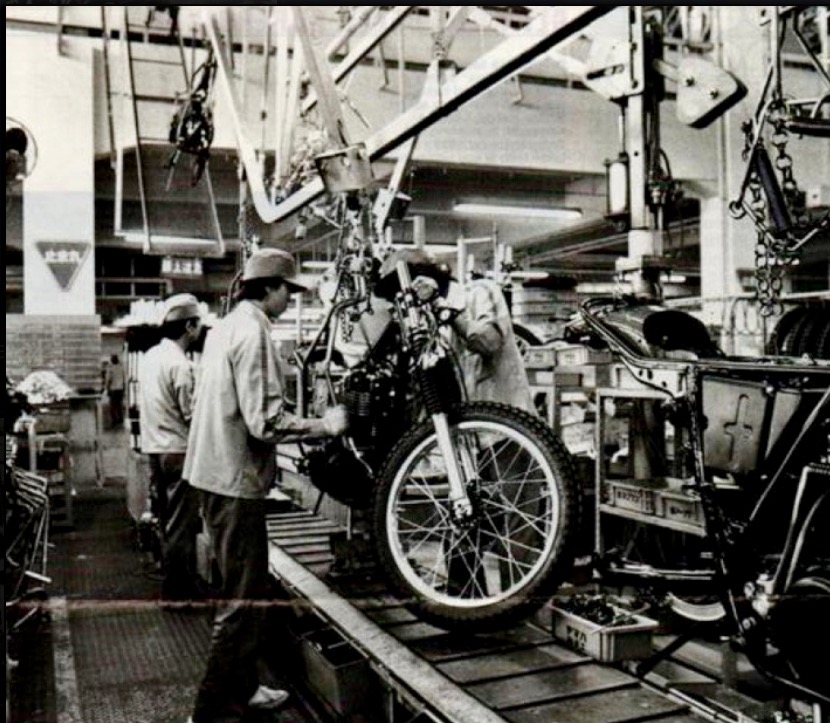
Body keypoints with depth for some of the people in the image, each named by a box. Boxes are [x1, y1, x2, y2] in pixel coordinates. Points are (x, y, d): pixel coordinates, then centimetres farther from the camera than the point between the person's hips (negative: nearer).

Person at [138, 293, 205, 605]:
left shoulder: (150, 356, 7)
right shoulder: (181, 364, -19)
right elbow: (193, 415, -17)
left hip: (154, 448, 9)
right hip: (178, 451, -9)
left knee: (168, 519, 18)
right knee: (182, 523, 1)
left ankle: (173, 578, 29)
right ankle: (177, 588, 9)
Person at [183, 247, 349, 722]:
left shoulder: (226, 326, 13)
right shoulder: (253, 331, -17)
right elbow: (264, 420, -24)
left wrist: (305, 425, 20)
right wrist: (324, 426, -14)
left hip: (217, 473, 11)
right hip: (237, 478, -10)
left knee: (245, 589, 21)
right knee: (245, 598, -1)